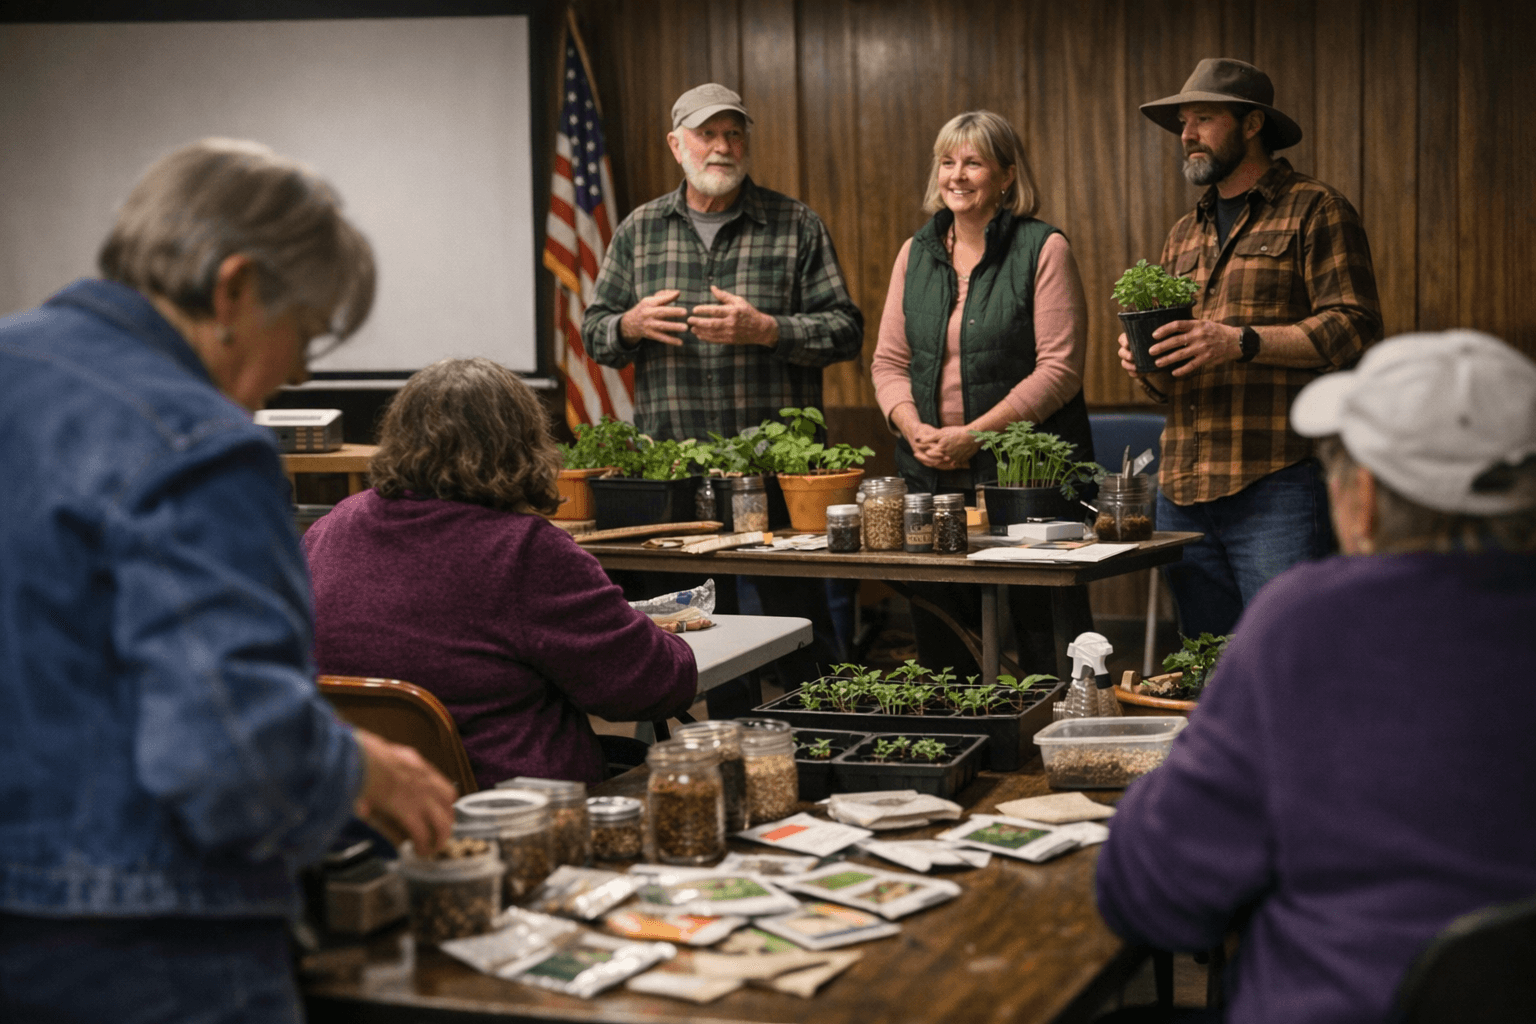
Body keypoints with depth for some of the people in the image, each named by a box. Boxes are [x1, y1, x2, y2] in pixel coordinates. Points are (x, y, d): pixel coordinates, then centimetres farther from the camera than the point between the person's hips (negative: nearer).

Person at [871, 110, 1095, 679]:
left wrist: (975, 434, -16)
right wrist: (914, 428, -7)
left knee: (1043, 646, -3)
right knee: (939, 648, 9)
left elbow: (1059, 369, -10)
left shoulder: (1043, 249, -3)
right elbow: (888, 362, 12)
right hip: (931, 475, 5)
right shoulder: (916, 253, 12)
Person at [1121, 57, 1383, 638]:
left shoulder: (1315, 211, 3)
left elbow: (1356, 328, -9)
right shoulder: (1184, 236, 23)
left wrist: (1241, 342, -19)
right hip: (1184, 494, 7)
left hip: (1278, 487, -6)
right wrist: (1146, 363, 4)